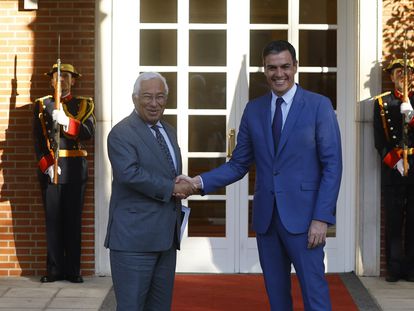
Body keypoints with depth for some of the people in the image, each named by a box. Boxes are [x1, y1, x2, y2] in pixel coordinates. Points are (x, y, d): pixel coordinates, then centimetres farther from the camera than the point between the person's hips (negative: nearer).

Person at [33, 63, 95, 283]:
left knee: (73, 220, 2)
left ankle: (73, 270, 8)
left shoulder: (84, 105, 10)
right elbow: (38, 140, 2)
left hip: (75, 170, 0)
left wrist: (66, 122, -21)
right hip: (49, 169, 0)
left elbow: (89, 133, -6)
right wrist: (47, 165, -12)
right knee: (53, 220, 2)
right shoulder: (41, 105, 9)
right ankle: (55, 270, 8)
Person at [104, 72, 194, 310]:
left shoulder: (169, 131, 17)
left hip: (166, 237, 8)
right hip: (135, 237, -8)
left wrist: (181, 185, 2)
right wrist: (171, 188, -17)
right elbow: (129, 173, -24)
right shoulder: (122, 133, -9)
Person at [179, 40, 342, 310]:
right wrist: (199, 182, -5)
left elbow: (332, 165, -6)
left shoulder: (319, 105, -3)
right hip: (265, 216, 4)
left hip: (302, 216, -4)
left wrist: (322, 218, -14)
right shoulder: (254, 110, 9)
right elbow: (239, 164, 10)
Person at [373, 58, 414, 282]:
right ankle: (395, 267, 4)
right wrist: (394, 162, -8)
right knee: (393, 220, -1)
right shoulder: (382, 102, 10)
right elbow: (379, 140, 3)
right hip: (392, 167, -1)